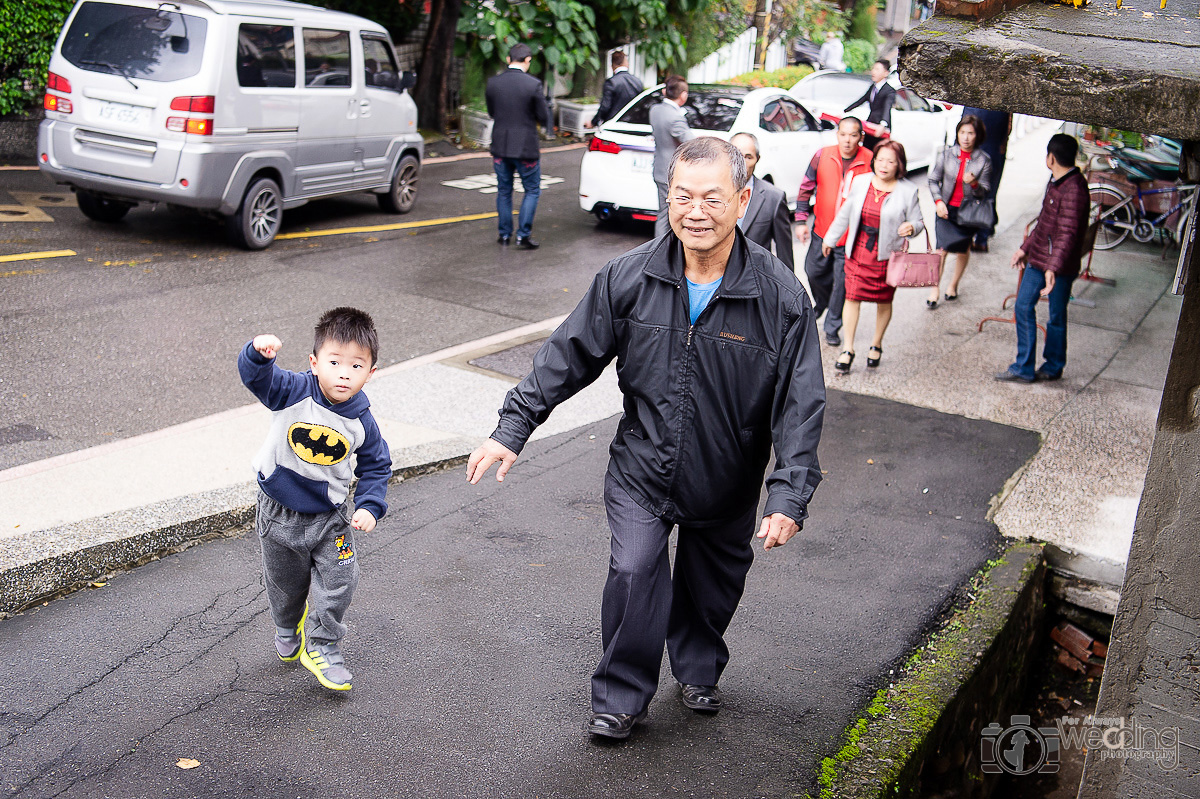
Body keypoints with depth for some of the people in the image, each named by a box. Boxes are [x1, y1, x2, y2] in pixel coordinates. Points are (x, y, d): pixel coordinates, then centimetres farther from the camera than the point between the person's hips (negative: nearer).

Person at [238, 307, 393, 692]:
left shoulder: (362, 423, -14)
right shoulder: (294, 392, -21)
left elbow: (376, 467, 0)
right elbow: (255, 375, -35)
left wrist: (369, 507, -13)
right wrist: (259, 352, -57)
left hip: (330, 515, 1)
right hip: (279, 512, 0)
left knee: (338, 581, -2)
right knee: (285, 581, 19)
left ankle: (321, 646, 20)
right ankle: (288, 631, 49)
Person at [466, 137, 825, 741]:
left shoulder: (781, 296, -18)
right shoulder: (630, 277, -13)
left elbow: (800, 404, -16)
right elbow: (569, 355, -5)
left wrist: (789, 498, -23)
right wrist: (512, 429, -6)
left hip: (727, 483, 0)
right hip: (641, 470, 0)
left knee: (712, 587, 18)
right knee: (634, 574, -12)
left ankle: (699, 671, 48)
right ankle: (620, 696, 12)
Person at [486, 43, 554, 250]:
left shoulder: (493, 83, -2)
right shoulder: (533, 84, -14)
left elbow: (492, 112, 9)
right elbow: (543, 117, -9)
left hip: (500, 147, 4)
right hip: (525, 147, -4)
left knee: (503, 192, 17)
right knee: (532, 191, 10)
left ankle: (504, 234, 21)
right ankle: (523, 235, 4)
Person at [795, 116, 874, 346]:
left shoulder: (870, 162, -12)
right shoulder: (822, 156, -6)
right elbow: (806, 188, 5)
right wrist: (801, 220, 3)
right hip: (822, 230, 3)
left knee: (842, 282, 3)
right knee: (814, 271, 17)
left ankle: (832, 327, 19)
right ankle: (822, 302, 49)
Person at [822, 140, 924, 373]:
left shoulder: (908, 191, -5)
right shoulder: (861, 182, 3)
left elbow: (917, 221, 1)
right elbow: (845, 214, 14)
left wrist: (911, 227, -24)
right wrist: (830, 238, 21)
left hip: (887, 256, -2)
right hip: (857, 252, 2)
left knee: (884, 302, 10)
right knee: (852, 297, -2)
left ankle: (876, 345, 30)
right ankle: (848, 349, 8)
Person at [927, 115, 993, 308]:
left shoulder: (984, 160, -6)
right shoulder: (947, 154, -4)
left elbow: (985, 192, -6)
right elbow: (933, 180, 4)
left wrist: (974, 183, -27)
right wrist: (938, 201, -9)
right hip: (946, 209, 0)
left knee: (963, 249, 11)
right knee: (942, 248, -8)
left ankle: (953, 285, 31)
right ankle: (935, 289, 1)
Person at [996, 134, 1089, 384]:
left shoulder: (1074, 190, -22)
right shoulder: (1056, 182, 9)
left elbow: (1068, 233, -29)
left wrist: (1053, 269, -37)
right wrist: (1025, 248, 26)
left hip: (1060, 266, -9)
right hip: (1037, 259, 9)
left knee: (1056, 316, 7)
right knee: (1023, 307, 9)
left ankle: (1053, 367, 25)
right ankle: (1023, 368, 17)